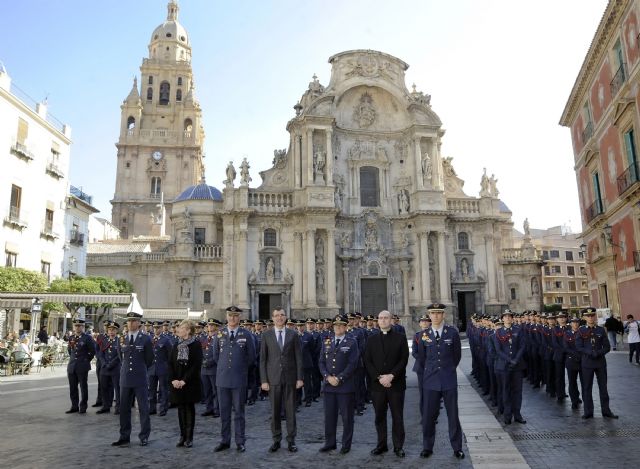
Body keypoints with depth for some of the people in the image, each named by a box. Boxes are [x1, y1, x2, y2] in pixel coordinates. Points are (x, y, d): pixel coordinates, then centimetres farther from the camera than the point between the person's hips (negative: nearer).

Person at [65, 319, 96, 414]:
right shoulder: (71, 338, 8)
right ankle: (74, 406, 20)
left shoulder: (87, 338, -8)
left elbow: (93, 351, -2)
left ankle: (83, 407, 11)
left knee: (83, 387, 3)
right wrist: (72, 358, 17)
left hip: (82, 367, -5)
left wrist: (86, 360, 0)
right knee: (72, 387, 9)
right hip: (72, 366, 5)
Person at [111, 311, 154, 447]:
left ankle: (144, 437, 13)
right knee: (124, 409, 8)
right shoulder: (122, 339, 7)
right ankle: (124, 437, 19)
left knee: (143, 409, 3)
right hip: (125, 379, 4)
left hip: (140, 379, -3)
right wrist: (127, 368, 14)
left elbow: (149, 359, 3)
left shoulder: (146, 339, -4)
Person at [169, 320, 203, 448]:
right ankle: (182, 436, 18)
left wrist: (185, 380, -16)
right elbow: (170, 363, 7)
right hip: (177, 383, 4)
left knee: (190, 408, 2)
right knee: (181, 408, 9)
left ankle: (189, 437, 10)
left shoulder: (196, 344, -7)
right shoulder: (176, 345, 8)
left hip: (190, 383, -4)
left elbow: (197, 365, -13)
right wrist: (173, 379, -6)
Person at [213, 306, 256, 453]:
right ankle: (225, 441, 20)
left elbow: (251, 356, 6)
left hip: (239, 379, -2)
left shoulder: (246, 335, -2)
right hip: (223, 378, 2)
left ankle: (240, 442, 14)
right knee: (224, 412, 9)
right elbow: (215, 355, 15)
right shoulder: (219, 334, 4)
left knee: (239, 411, 5)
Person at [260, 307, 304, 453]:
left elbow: (298, 357, 3)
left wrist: (300, 378, -2)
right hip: (273, 378, 0)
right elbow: (263, 359, 2)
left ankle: (291, 440, 17)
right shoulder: (266, 335, 2)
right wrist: (264, 380, -4)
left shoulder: (293, 335, 3)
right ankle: (276, 440, 19)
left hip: (290, 378, 0)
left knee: (290, 410, 5)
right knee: (275, 411, 6)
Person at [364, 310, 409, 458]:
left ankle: (398, 446, 15)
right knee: (380, 416, 9)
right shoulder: (372, 339, 8)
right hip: (377, 384, 2)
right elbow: (367, 361, 4)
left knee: (397, 417, 4)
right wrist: (379, 377, -9)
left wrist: (391, 376, -15)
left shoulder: (400, 337, 2)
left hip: (396, 383, -2)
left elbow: (404, 359, -5)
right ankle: (381, 444, 21)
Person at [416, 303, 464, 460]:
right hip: (430, 380, 1)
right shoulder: (425, 335, 1)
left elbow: (457, 355, 10)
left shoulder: (453, 332, -2)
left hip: (449, 379, -1)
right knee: (428, 415, 5)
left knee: (453, 414, 7)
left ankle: (457, 448, 20)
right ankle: (427, 447, 18)